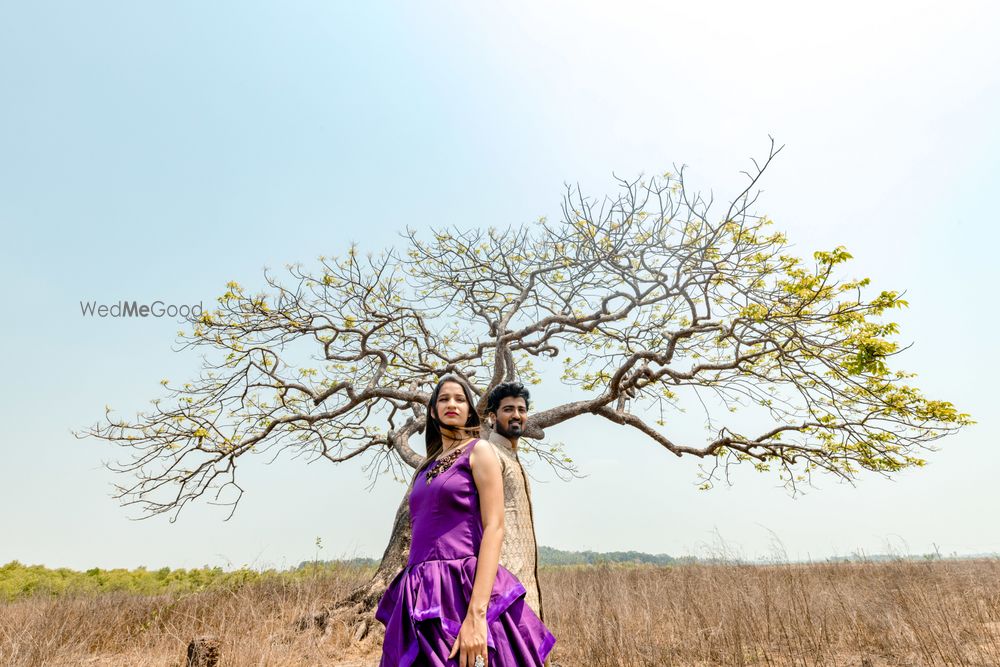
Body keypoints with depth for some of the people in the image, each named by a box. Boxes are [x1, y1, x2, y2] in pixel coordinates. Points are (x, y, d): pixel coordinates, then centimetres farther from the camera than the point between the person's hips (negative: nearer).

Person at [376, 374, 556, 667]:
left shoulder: (479, 450, -3)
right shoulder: (427, 465, 16)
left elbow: (495, 528, -13)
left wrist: (476, 615, -22)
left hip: (464, 589, -6)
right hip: (422, 596, 6)